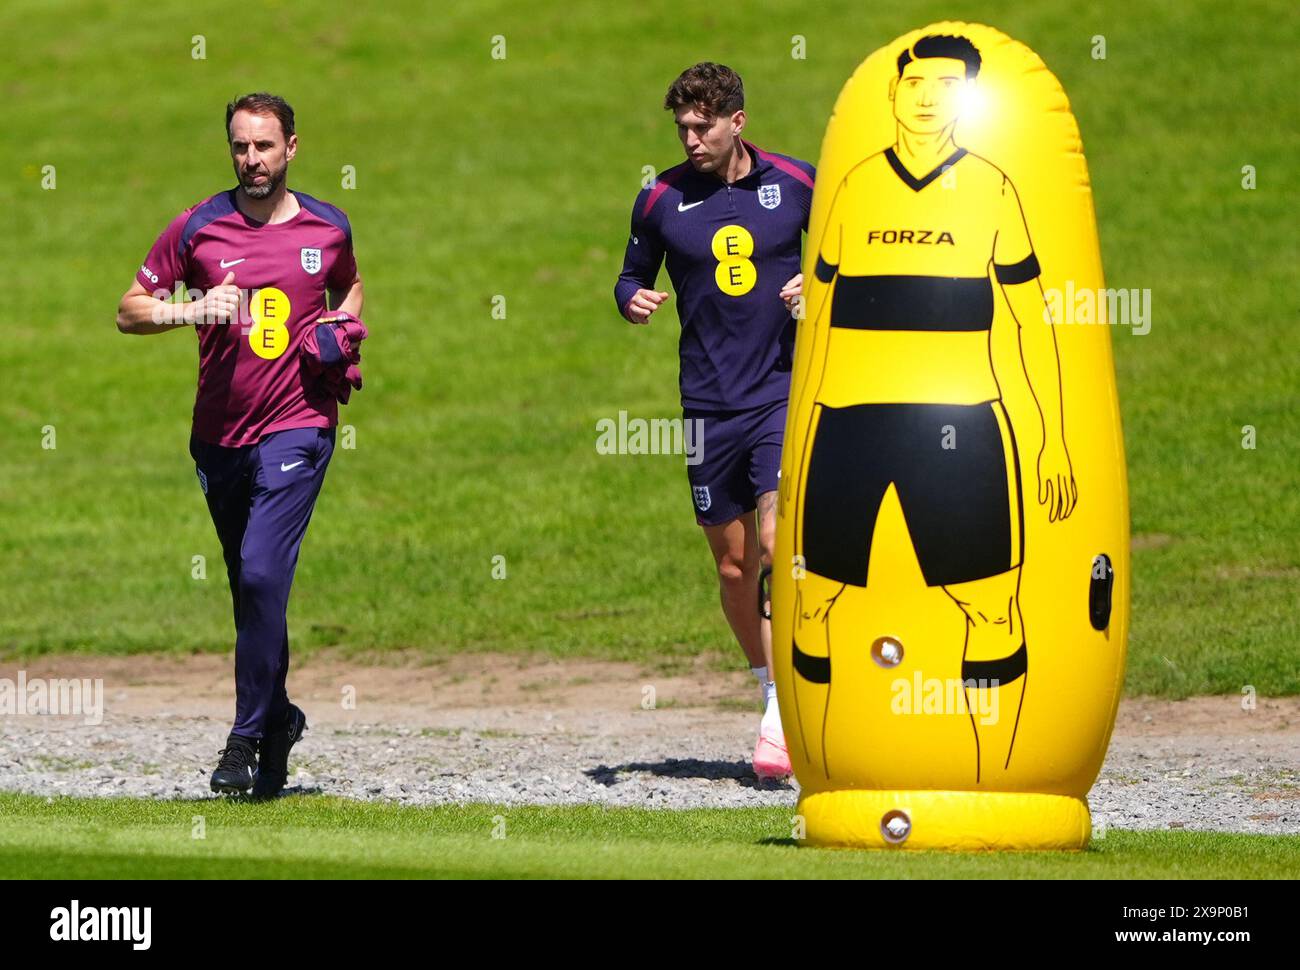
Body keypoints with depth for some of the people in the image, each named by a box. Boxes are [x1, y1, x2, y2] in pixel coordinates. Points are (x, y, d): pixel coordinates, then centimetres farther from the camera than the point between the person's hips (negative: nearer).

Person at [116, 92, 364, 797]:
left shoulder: (328, 228, 3)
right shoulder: (198, 228, -1)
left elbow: (350, 287, 24)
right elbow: (129, 311, 2)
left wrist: (343, 326, 1)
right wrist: (192, 310, -17)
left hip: (297, 427, -2)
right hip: (220, 435, 2)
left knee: (263, 574, -17)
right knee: (250, 585, 11)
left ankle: (248, 738, -11)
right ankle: (279, 717, 30)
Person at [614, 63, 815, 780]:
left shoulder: (797, 183, 0)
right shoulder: (662, 198, 2)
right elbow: (632, 276, 14)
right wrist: (633, 301, -8)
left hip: (786, 390, -2)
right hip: (710, 402, 2)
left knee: (777, 540, -18)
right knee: (734, 566, 7)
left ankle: (783, 714, -16)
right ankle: (774, 692, 26)